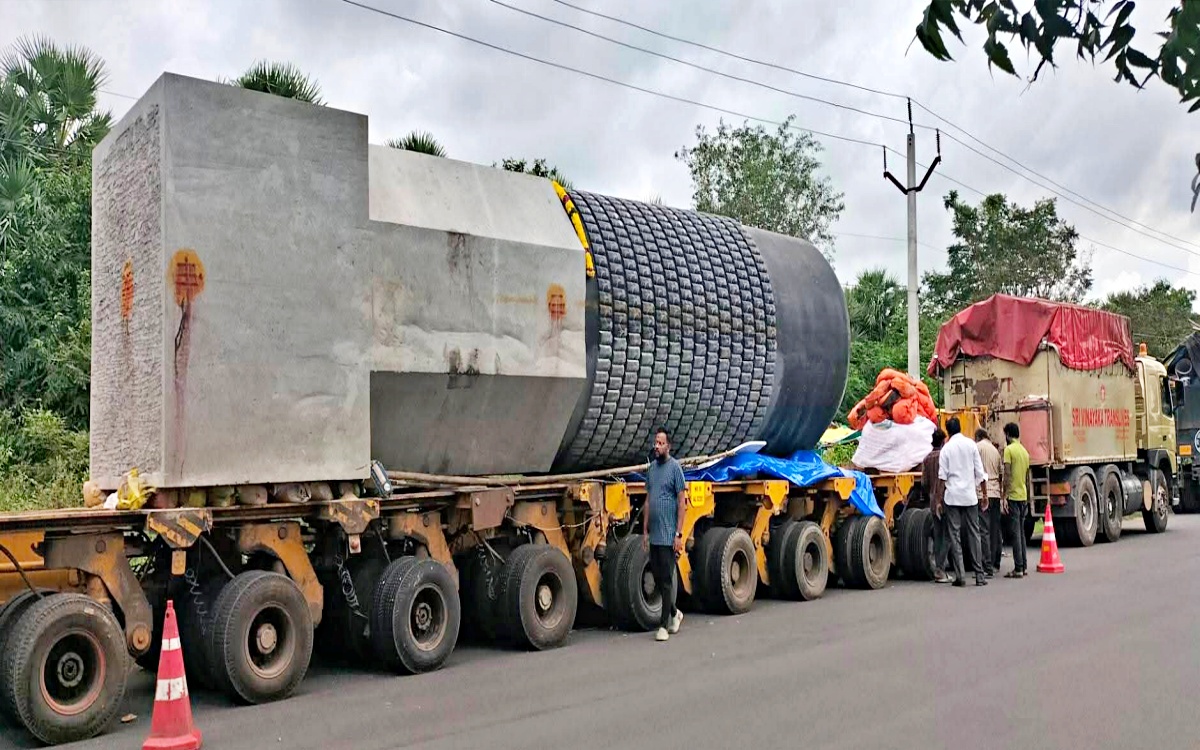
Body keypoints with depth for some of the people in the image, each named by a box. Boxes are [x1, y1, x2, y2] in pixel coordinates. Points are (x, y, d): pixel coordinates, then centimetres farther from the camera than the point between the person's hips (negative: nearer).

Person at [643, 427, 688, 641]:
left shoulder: (674, 467, -8)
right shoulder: (652, 467, 11)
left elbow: (682, 502, -10)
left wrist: (679, 534, -13)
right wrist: (645, 530, 14)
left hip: (668, 535, -7)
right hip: (653, 535, 7)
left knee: (666, 580, -1)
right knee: (657, 578, 13)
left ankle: (664, 625, 5)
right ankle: (674, 613, 31)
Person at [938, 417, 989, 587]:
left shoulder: (946, 448, -1)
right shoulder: (971, 444, 3)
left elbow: (942, 476, -5)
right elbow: (980, 472, 2)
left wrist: (939, 499, 1)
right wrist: (984, 493, 11)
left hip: (952, 496, -2)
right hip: (970, 496, 2)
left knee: (955, 535, 1)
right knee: (974, 534, 8)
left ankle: (960, 576, -4)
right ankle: (979, 575, 9)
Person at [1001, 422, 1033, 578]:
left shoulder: (1009, 450, -10)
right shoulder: (1025, 451, 14)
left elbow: (1007, 476, -17)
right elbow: (1028, 479, 18)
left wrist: (1004, 497, -15)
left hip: (1013, 496, -7)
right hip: (1023, 496, 8)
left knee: (1015, 533, -7)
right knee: (1021, 532, 14)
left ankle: (1018, 569, -8)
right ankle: (1023, 567, 17)